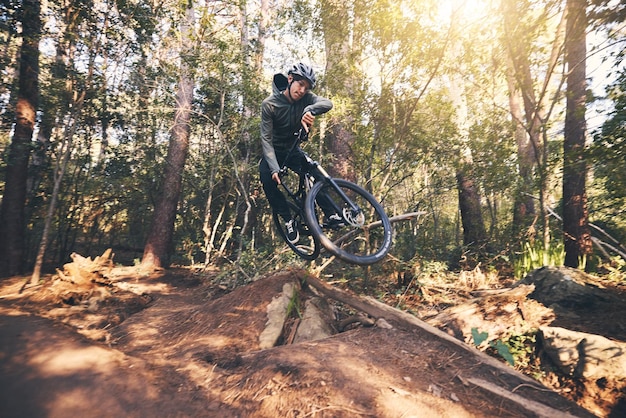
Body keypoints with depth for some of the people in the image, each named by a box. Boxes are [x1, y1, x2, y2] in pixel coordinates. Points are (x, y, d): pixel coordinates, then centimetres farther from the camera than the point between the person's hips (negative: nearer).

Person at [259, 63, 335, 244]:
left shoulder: (305, 99, -13)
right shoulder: (269, 104, -21)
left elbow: (327, 103, -33)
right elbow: (266, 139, -25)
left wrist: (309, 110, -55)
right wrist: (274, 168, -37)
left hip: (293, 151, 2)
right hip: (274, 152, -2)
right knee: (268, 181, -26)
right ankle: (289, 221, -9)